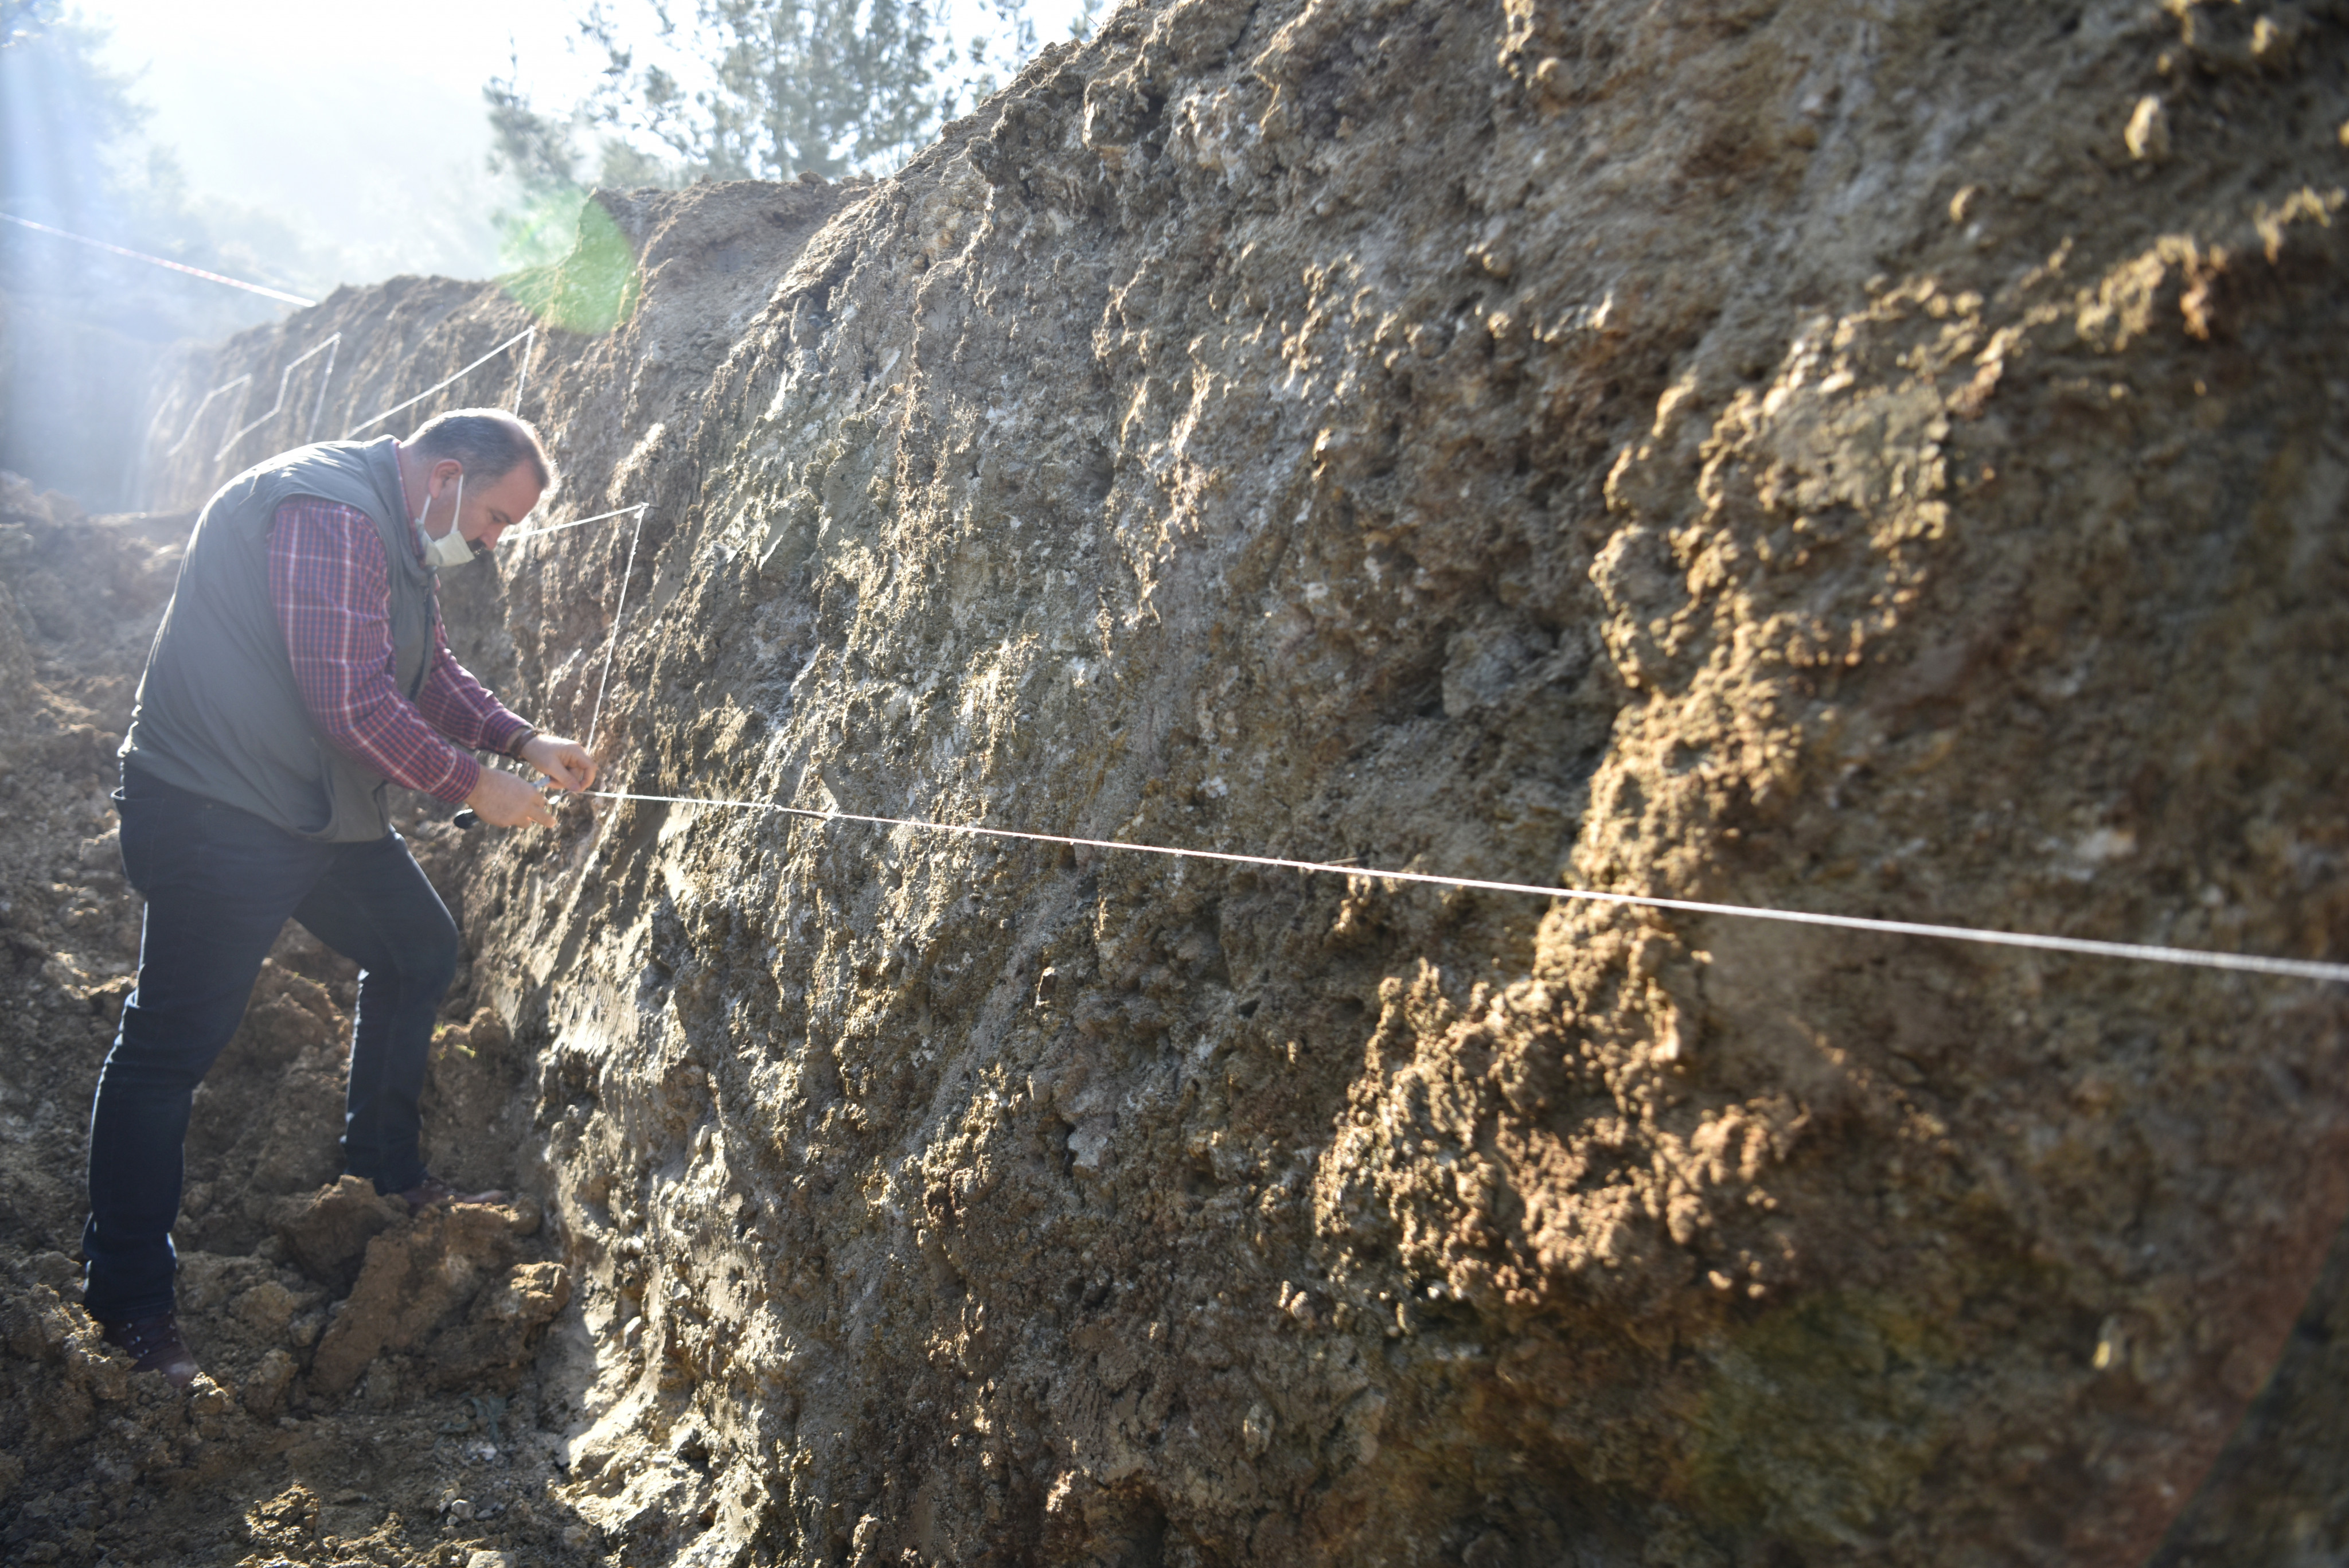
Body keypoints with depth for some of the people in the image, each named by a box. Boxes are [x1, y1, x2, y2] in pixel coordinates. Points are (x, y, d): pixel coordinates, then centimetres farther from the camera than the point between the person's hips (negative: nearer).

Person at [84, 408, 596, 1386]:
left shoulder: (402, 536, 13)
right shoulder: (329, 515, -21)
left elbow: (431, 674, 19)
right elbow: (354, 700, -26)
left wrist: (524, 742, 5)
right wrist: (471, 786, -16)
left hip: (326, 808, 11)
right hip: (220, 816, -11)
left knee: (419, 951, 18)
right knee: (171, 1046, -3)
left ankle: (384, 1172, 33)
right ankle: (128, 1301, 7)